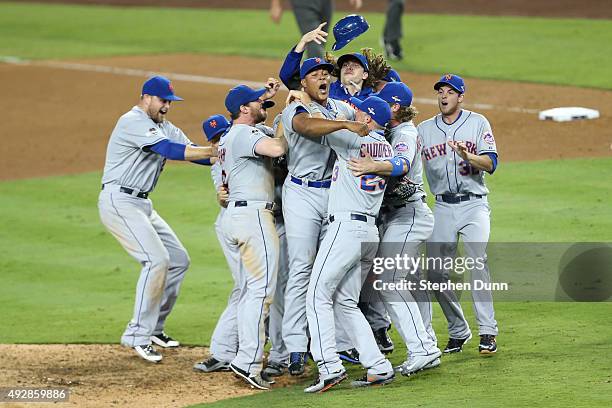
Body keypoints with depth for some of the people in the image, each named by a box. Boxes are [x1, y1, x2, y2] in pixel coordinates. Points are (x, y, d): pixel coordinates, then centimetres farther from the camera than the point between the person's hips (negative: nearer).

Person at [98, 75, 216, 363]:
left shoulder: (165, 128, 16)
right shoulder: (133, 122, -15)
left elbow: (191, 150, 5)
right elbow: (169, 150, -26)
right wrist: (214, 151, -28)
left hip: (142, 204, 10)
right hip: (119, 202, -10)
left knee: (178, 259, 11)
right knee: (156, 259, -21)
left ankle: (153, 327, 19)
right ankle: (138, 335, -16)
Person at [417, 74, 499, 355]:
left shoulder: (478, 123, 5)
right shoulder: (424, 129, 13)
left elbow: (491, 163, -5)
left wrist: (467, 156, -24)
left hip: (474, 205, -3)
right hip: (443, 208, 3)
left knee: (477, 263, -20)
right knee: (436, 272, -3)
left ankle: (488, 332, -20)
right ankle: (458, 332, 11)